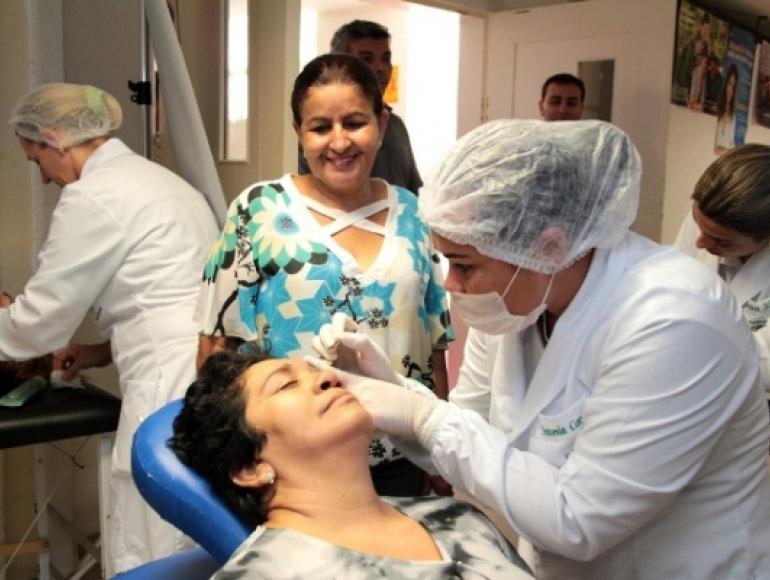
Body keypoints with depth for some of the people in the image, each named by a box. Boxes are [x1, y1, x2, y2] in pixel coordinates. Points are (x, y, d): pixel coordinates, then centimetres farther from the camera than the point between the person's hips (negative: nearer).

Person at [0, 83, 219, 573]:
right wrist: (106, 349, 22)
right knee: (197, 555, 16)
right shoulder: (156, 178, 20)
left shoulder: (91, 197, -9)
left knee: (153, 560, 2)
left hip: (175, 388, -10)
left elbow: (42, 317, -3)